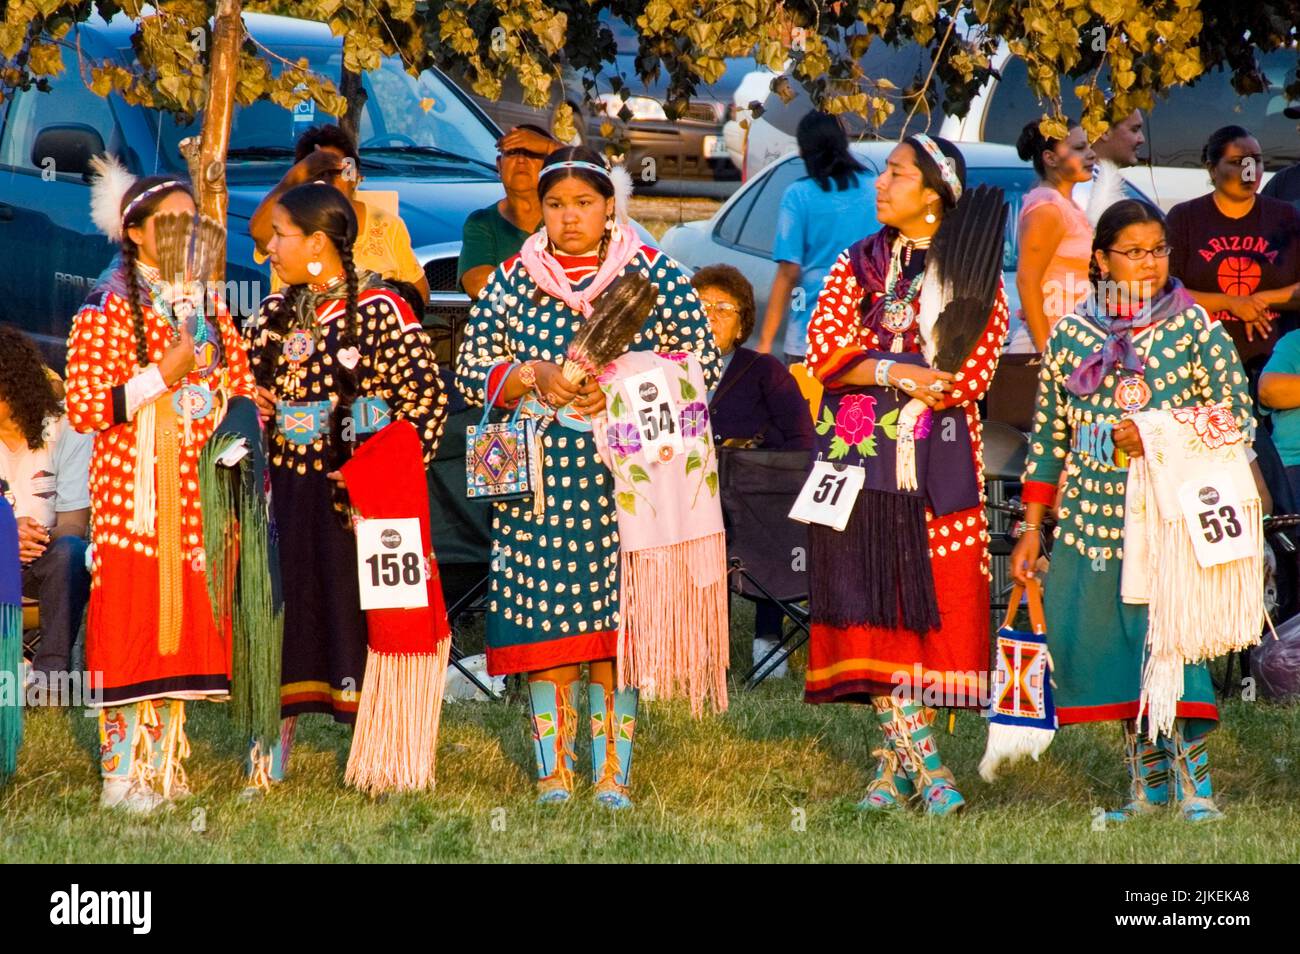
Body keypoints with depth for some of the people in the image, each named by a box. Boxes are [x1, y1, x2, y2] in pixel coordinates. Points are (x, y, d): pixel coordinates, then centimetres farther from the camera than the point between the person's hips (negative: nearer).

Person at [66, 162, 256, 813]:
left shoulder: (208, 309, 15)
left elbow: (240, 388, 23)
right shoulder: (106, 313, -5)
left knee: (181, 620, 6)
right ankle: (121, 776, -6)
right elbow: (83, 408, -13)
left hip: (199, 491, 6)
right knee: (133, 620, -8)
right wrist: (163, 375, -18)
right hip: (133, 493, -6)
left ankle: (161, 766, 13)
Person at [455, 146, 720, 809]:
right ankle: (554, 773, 6)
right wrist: (533, 376, -8)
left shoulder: (654, 275, 5)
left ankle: (613, 775, 3)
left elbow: (701, 363, 2)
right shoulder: (511, 280, 9)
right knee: (541, 622, -2)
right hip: (538, 478, 1)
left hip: (624, 478, -1)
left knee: (616, 627, -3)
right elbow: (471, 371, 10)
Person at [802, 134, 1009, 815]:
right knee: (873, 602, -5)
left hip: (940, 458, -2)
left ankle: (899, 756, 0)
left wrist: (868, 372, -9)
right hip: (860, 454, 2)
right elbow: (822, 351, 3)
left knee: (933, 600, -6)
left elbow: (973, 373, -7)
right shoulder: (857, 264, 14)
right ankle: (919, 759, -4)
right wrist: (896, 373, -13)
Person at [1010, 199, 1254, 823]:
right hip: (1090, 518, 3)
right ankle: (1149, 784, 16)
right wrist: (1032, 529, 11)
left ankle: (1193, 781, -3)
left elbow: (1237, 417, 0)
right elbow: (1047, 435, 12)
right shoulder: (1070, 335, 8)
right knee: (1107, 646, 4)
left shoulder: (1194, 329, 1)